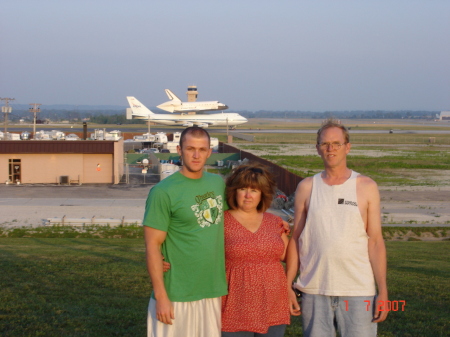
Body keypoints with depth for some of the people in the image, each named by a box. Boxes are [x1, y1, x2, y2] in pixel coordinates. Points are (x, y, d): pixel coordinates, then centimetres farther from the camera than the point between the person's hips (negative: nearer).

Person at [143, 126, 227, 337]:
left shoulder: (218, 183, 7)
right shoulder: (163, 192, -10)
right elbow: (152, 246, -12)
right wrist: (161, 297, -15)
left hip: (213, 291, 5)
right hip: (176, 295, -5)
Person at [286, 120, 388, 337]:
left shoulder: (366, 187, 5)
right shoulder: (306, 188, 8)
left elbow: (375, 241, 2)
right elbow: (295, 239, 9)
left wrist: (383, 291, -4)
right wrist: (288, 286, 3)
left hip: (358, 291, -1)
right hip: (314, 290, 1)